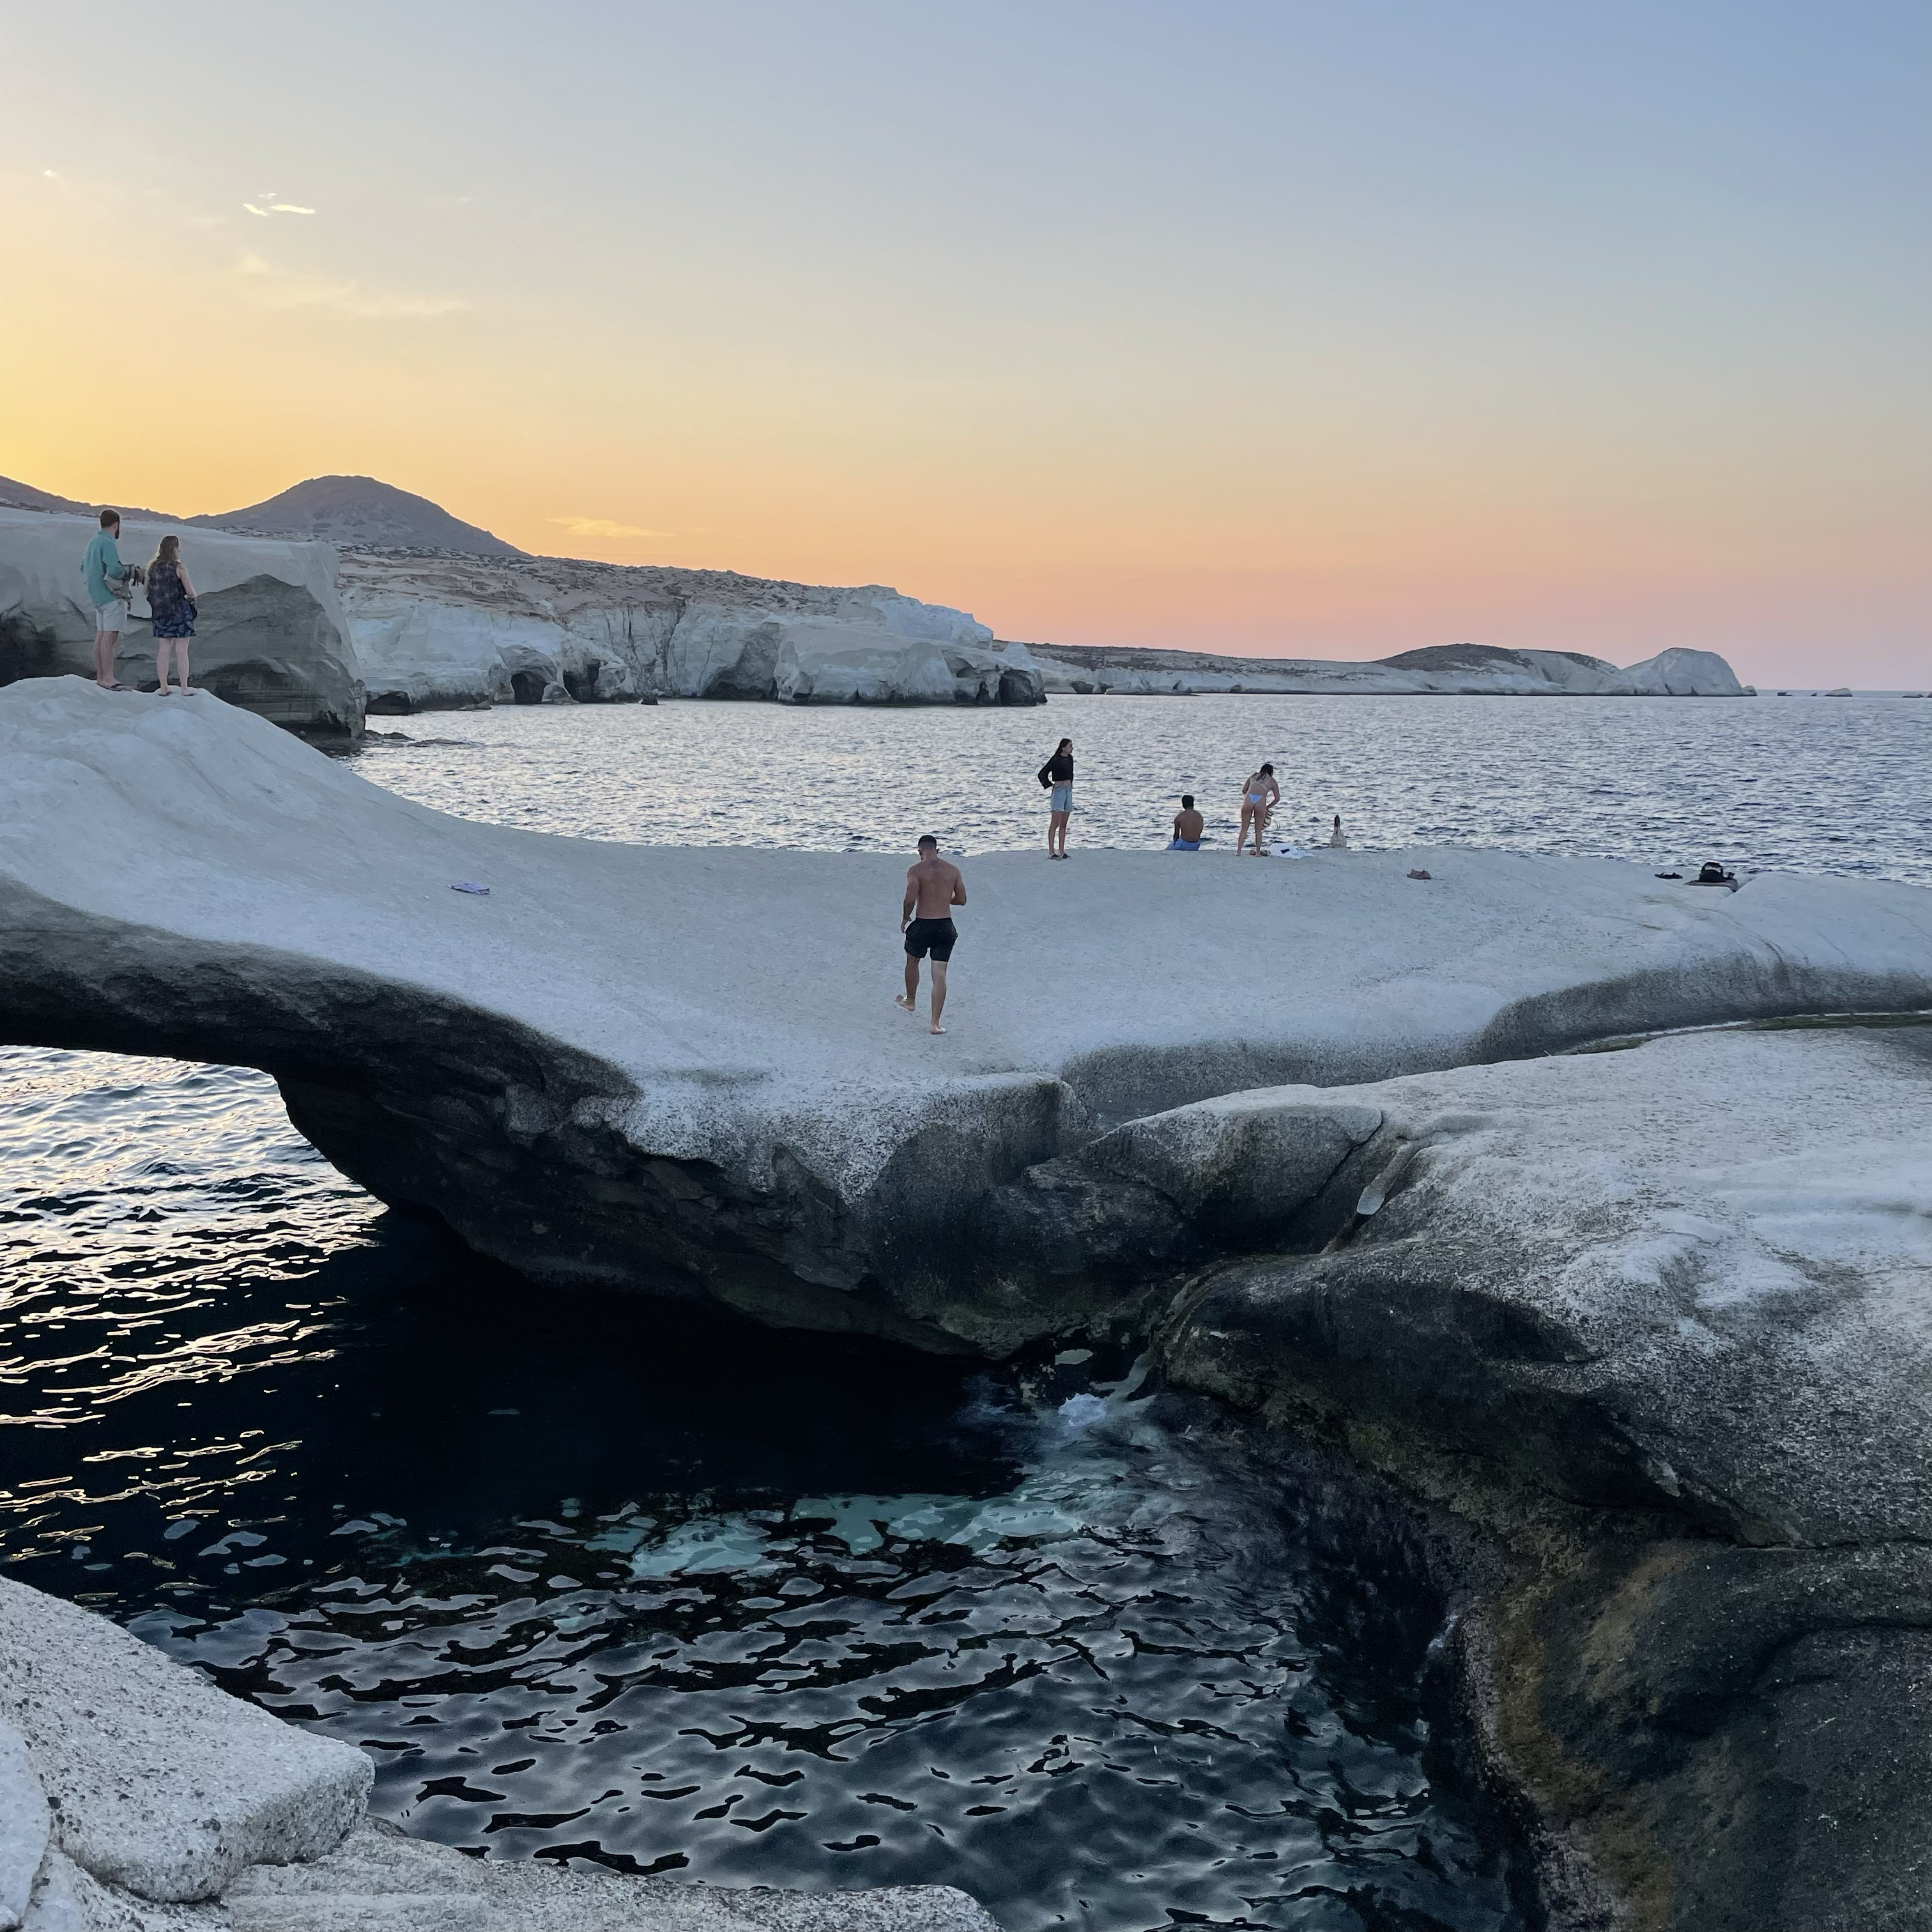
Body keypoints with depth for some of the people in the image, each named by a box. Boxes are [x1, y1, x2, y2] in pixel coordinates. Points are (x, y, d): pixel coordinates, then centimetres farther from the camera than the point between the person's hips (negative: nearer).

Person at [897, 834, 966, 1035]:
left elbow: (910, 898, -20)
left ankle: (911, 1002, 46)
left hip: (922, 925, -2)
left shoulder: (916, 870, -9)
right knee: (940, 975, 3)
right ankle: (935, 1023, 1)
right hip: (946, 926, 3)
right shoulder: (953, 870, 3)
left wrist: (905, 918, -2)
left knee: (912, 961, 26)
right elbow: (961, 900, 9)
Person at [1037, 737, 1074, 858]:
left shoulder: (1070, 759, 11)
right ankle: (1051, 852, -11)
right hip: (1058, 791, -8)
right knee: (1055, 823, -10)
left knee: (1063, 824, 8)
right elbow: (1042, 774, -11)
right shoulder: (1056, 760, -12)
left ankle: (1061, 851, 11)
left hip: (1068, 791, 8)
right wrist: (1051, 785, -8)